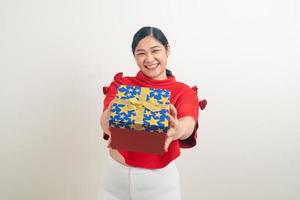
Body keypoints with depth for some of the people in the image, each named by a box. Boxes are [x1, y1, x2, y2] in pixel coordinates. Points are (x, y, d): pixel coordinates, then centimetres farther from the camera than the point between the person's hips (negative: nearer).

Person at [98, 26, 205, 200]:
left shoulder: (184, 92, -6)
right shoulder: (120, 85, -3)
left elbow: (188, 123, -25)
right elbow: (106, 118, -21)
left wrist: (178, 129, -48)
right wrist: (110, 121, -44)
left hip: (161, 179, 0)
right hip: (116, 175, 1)